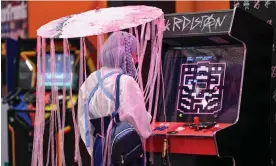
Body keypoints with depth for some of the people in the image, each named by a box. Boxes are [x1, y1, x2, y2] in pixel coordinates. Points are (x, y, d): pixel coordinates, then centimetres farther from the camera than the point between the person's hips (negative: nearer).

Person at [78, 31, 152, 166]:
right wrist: (145, 131, 7)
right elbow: (139, 121, -16)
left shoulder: (91, 80, 2)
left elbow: (83, 118, 7)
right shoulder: (126, 82, -18)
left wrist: (92, 147, 16)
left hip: (100, 147, 7)